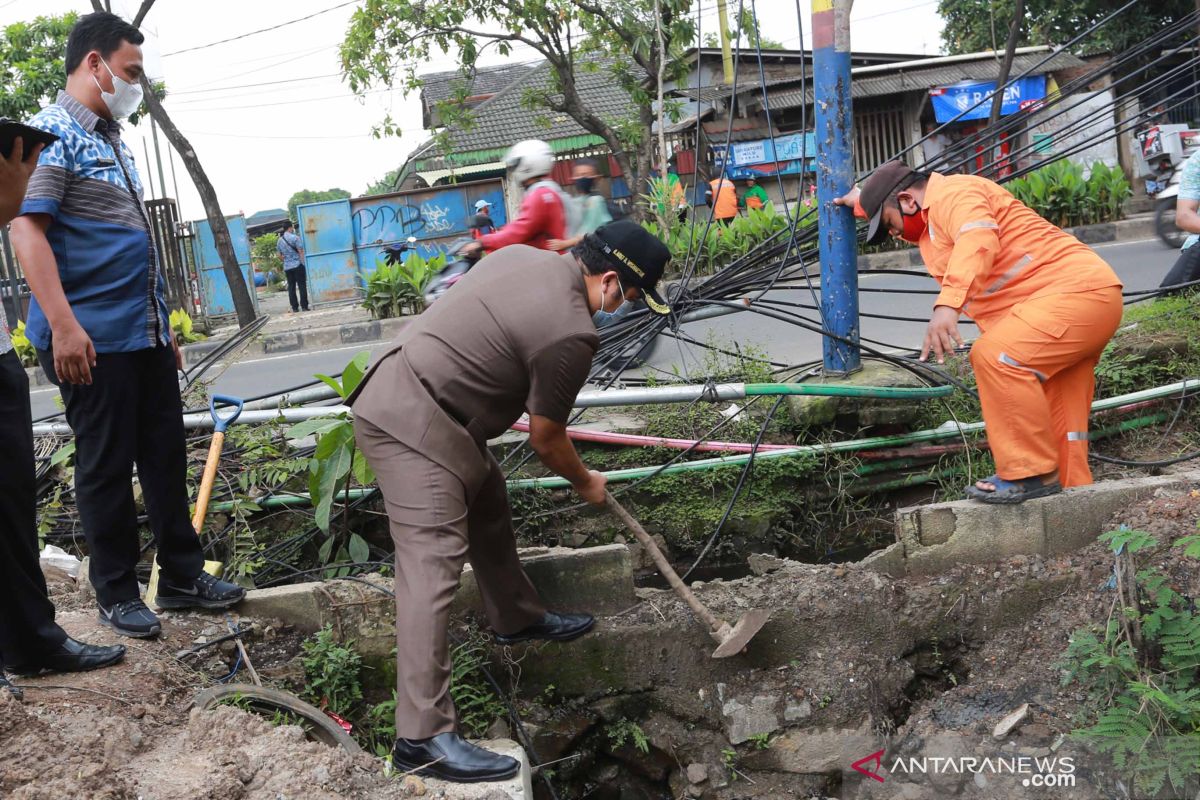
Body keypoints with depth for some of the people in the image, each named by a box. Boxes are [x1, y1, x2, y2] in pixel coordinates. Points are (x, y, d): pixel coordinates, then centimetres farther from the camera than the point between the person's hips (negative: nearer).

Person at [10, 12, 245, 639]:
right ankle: (117, 595, 14)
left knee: (166, 456, 11)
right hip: (92, 340, -8)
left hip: (146, 334, 9)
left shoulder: (111, 140, 19)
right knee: (106, 467, 1)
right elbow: (27, 229, -17)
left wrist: (163, 326, 23)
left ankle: (182, 576, 22)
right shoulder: (53, 132, -8)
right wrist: (63, 325, -25)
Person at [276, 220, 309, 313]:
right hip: (297, 265, -5)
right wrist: (303, 263, -6)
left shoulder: (279, 241, 11)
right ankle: (304, 306, -5)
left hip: (287, 267, 5)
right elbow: (301, 251, -11)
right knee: (302, 286, -2)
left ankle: (295, 308, 4)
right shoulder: (295, 237, -7)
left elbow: (280, 256, 16)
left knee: (291, 287, 6)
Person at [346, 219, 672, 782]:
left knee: (487, 508, 24)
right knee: (433, 563, -14)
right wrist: (584, 483, 13)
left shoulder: (525, 255, 6)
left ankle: (515, 618, 45)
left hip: (399, 385, 11)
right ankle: (422, 737, -14)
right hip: (411, 425, -11)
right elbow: (546, 441, -6)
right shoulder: (570, 334, -19)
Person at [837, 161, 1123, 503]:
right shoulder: (933, 214, 24)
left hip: (1079, 288, -11)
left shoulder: (953, 193, -9)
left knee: (996, 356, -29)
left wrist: (948, 303, -43)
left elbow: (978, 239, -32)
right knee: (1057, 417, 9)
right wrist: (866, 201, 39)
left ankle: (1032, 474, -22)